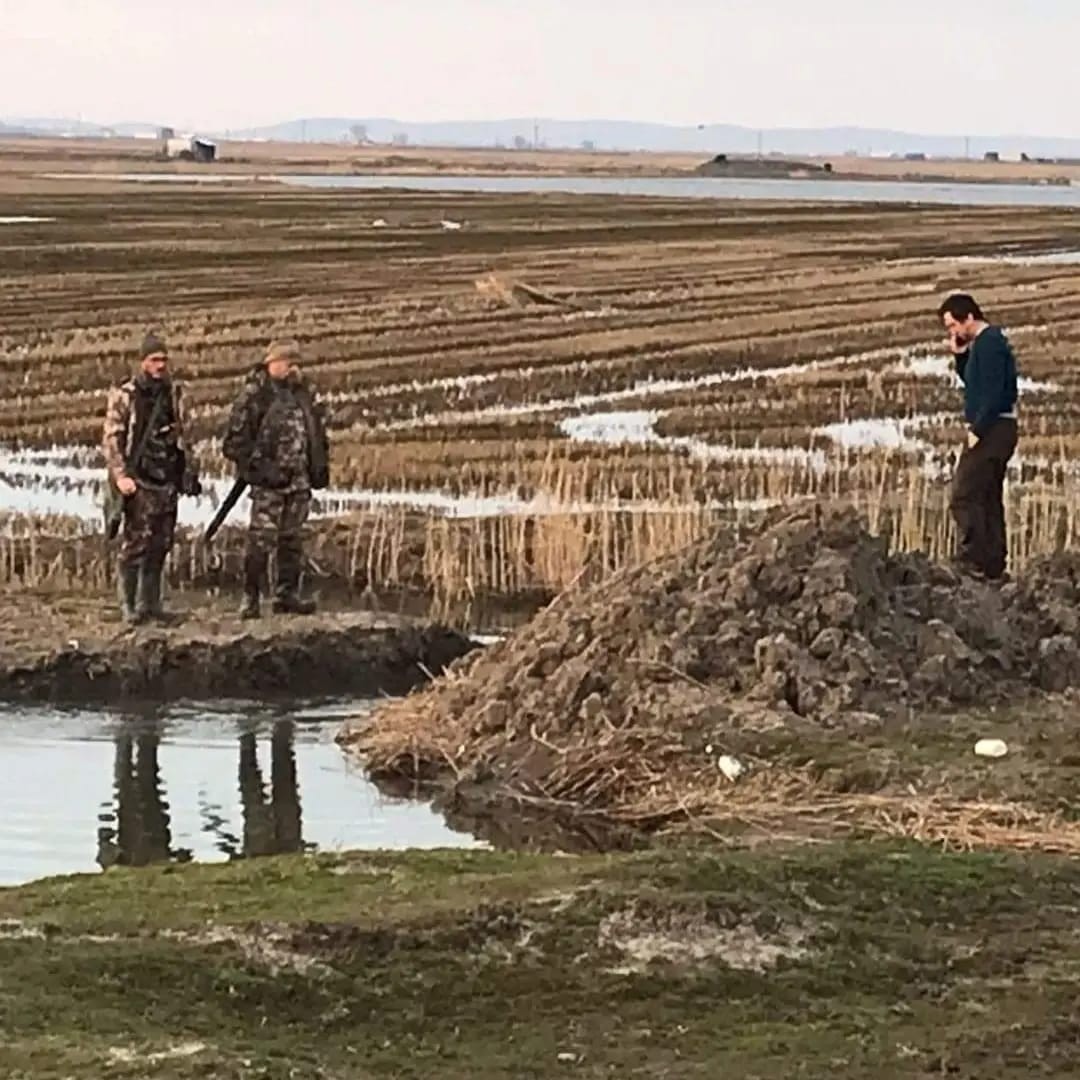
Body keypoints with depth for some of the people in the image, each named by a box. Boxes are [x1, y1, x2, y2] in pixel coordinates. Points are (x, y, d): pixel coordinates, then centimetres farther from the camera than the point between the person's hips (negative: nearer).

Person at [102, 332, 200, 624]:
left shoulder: (173, 393, 11)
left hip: (167, 479, 6)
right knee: (136, 541, -10)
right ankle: (128, 605, -6)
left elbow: (182, 436, 19)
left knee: (160, 544, 7)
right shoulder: (125, 396, -5)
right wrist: (120, 475, -17)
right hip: (139, 479, -6)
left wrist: (189, 472, 15)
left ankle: (149, 602, 15)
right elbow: (111, 438, -8)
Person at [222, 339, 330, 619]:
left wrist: (320, 466, 16)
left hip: (299, 480, 7)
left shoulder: (304, 394, 14)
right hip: (269, 481, -7)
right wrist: (251, 465, -12)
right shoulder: (255, 393, -7)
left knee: (292, 539, 10)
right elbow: (236, 436, -8)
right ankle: (251, 597, -3)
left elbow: (318, 433, 23)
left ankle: (287, 593, 17)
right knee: (262, 539, -8)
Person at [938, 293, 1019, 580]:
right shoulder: (988, 341, 16)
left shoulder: (988, 343, -15)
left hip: (991, 428, -11)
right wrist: (959, 355, 10)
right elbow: (972, 382, 26)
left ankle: (972, 559, -16)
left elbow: (993, 392, -22)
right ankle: (993, 564, 16)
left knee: (964, 495, -12)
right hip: (996, 430, 11)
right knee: (989, 498, 13)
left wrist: (977, 431, -20)